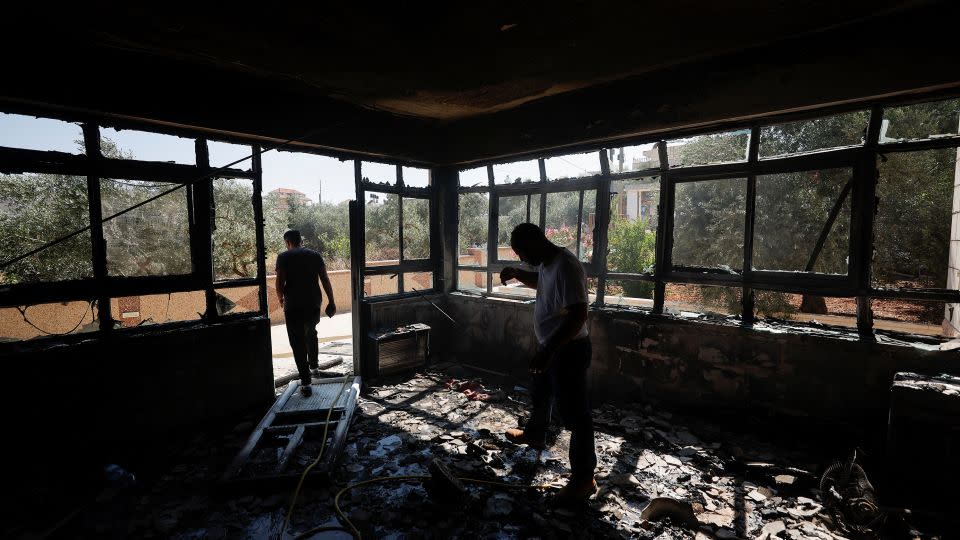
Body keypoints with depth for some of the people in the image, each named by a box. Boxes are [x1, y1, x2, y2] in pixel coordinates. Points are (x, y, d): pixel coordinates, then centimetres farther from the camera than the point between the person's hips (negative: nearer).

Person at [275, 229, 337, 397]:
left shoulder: (283, 257, -2)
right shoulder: (315, 255, 6)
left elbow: (279, 283, -8)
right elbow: (325, 280, 1)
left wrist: (281, 299, 10)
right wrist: (331, 302, 5)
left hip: (293, 306, -3)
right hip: (314, 304, 4)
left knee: (298, 342, 1)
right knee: (311, 333, 29)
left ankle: (306, 382, -1)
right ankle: (314, 364, 40)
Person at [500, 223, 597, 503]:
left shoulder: (566, 267, -28)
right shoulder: (547, 263, 2)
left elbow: (578, 316, -32)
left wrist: (547, 351, -34)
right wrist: (517, 273, 8)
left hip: (569, 350, -10)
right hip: (551, 346, 10)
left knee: (575, 413, 2)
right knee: (540, 394, 28)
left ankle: (584, 478, 17)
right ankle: (533, 434, 53)